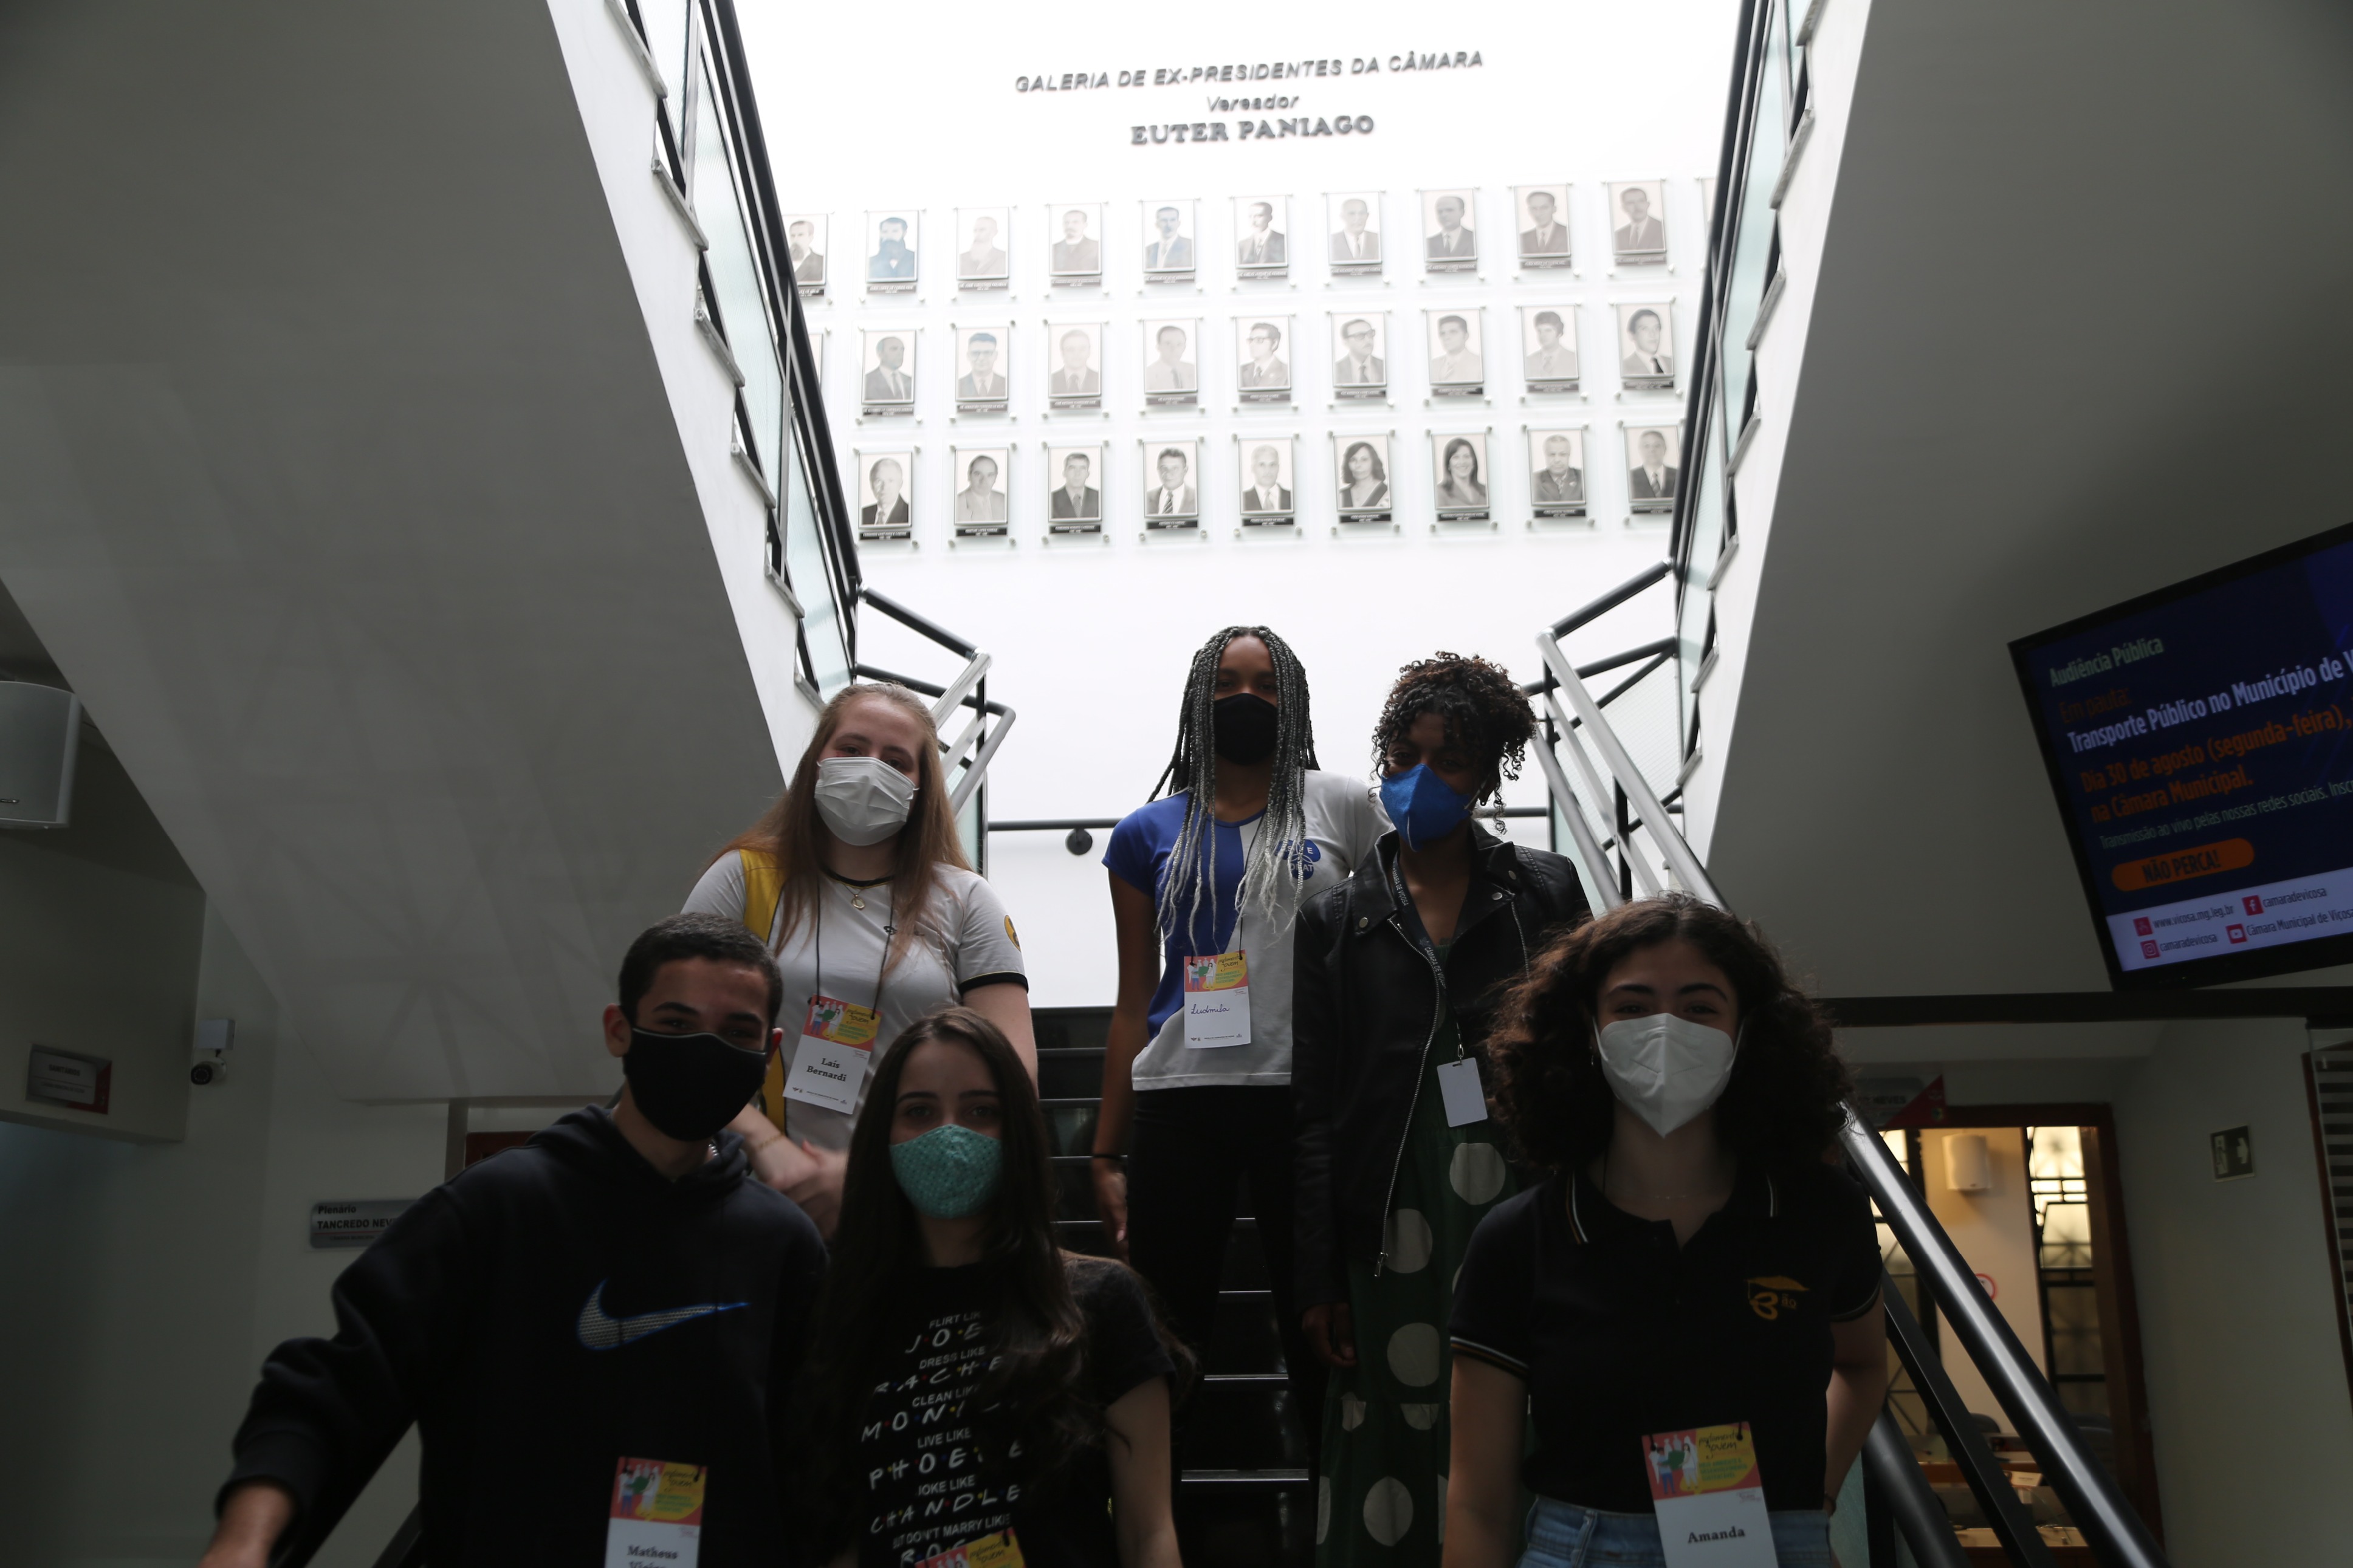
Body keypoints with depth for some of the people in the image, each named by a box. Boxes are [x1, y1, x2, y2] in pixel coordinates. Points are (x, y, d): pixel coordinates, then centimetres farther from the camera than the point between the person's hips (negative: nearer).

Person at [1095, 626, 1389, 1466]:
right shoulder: (1150, 833, 11)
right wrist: (1107, 1154, 8)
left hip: (1309, 1101, -1)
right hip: (1180, 1104, 1)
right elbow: (1134, 1002, 12)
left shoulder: (1341, 807, 8)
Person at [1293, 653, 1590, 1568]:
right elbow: (1313, 1111, 6)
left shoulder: (1544, 893, 7)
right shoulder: (1338, 920, 7)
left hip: (1524, 1200, 0)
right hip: (1396, 1218, 0)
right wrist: (1317, 1281, 2)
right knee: (1394, 1441, 1)